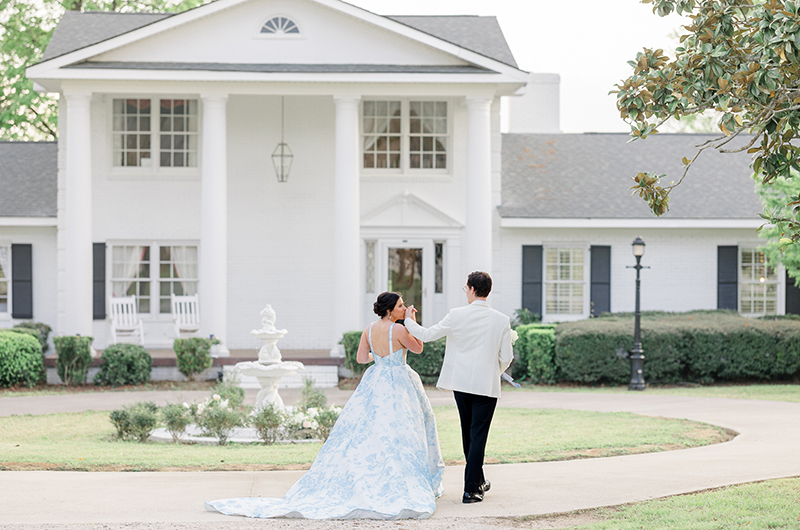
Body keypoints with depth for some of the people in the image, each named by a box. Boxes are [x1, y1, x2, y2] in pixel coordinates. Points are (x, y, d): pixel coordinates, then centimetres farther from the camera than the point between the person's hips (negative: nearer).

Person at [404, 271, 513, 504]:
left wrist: (409, 320, 16)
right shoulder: (502, 320, -7)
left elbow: (426, 335, -2)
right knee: (478, 435, 2)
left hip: (461, 382, 2)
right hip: (487, 385, -1)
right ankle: (470, 489, -1)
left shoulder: (457, 315, -9)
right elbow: (506, 358, -3)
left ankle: (478, 482, 32)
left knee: (468, 434, 18)